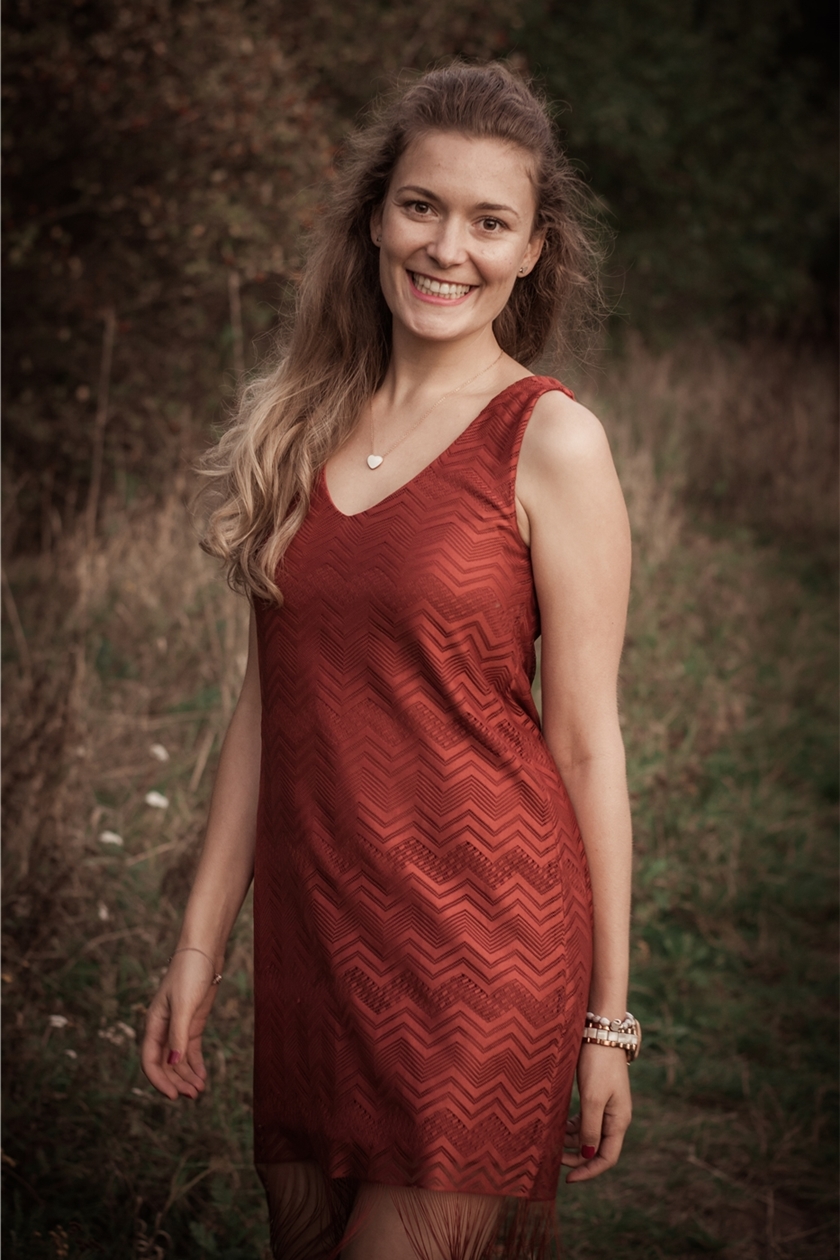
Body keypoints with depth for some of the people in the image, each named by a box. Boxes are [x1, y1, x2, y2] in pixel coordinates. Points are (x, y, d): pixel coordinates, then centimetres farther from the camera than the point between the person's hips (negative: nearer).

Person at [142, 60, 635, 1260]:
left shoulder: (550, 442, -8)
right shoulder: (300, 423, 7)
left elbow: (586, 743, -7)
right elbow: (269, 698, 11)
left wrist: (606, 1019, -4)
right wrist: (201, 942, 11)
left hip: (481, 946, -5)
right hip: (310, 933, 5)